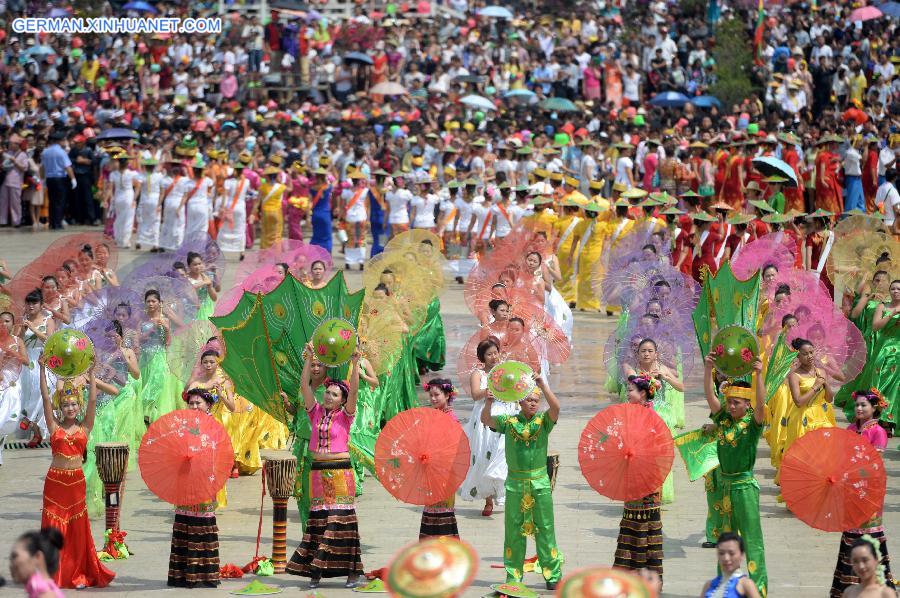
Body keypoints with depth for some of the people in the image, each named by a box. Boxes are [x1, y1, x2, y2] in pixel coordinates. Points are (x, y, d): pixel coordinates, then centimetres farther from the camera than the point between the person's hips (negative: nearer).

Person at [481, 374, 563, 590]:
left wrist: (543, 385, -28)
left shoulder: (543, 420, 1)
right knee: (514, 530, 6)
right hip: (515, 481, 1)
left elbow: (556, 407, -18)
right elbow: (486, 420, -10)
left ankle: (553, 575, 8)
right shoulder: (508, 421, 3)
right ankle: (513, 577, 14)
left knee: (545, 529, 2)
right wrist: (488, 404, -30)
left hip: (540, 481, -1)